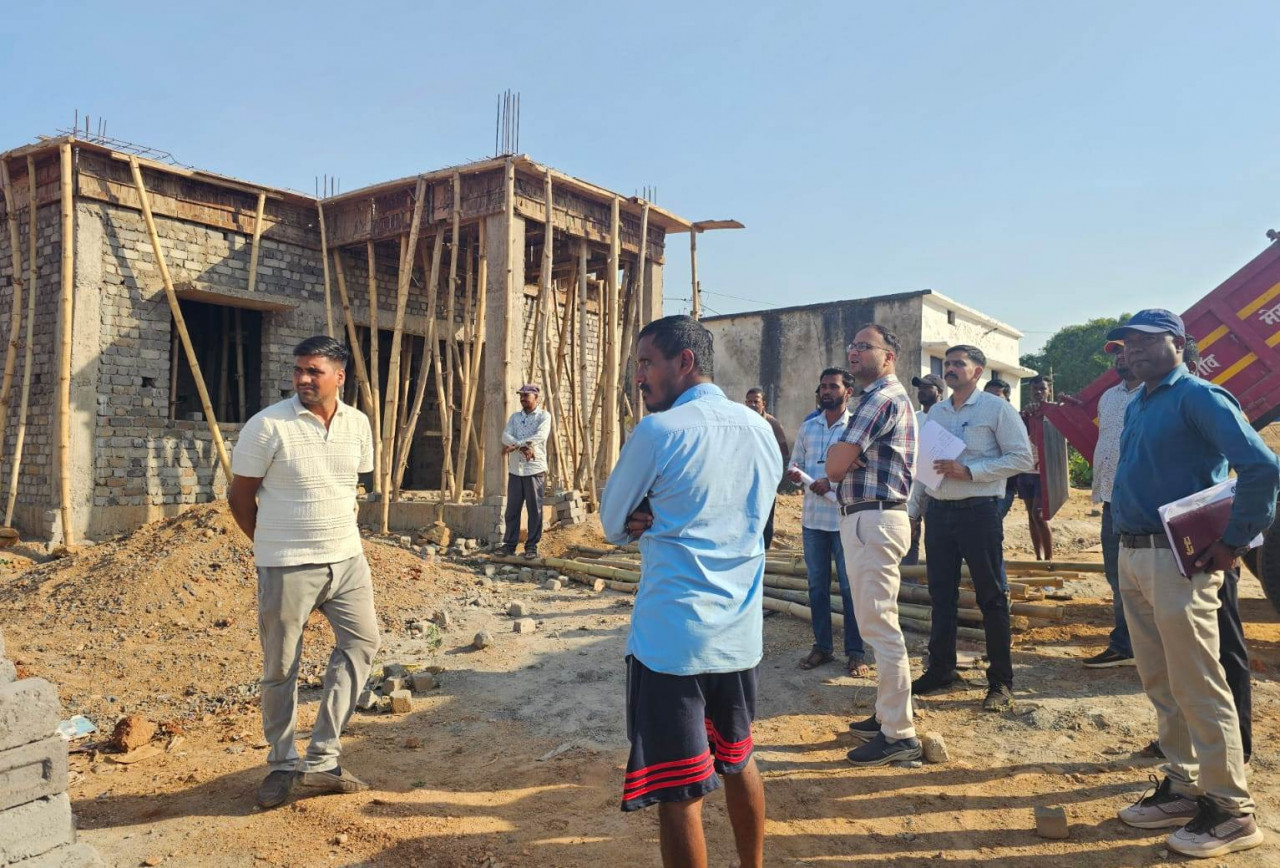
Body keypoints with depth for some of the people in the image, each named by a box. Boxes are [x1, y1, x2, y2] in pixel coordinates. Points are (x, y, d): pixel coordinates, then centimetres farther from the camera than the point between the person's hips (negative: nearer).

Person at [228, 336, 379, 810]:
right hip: (286, 567, -5)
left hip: (347, 557, 5)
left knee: (362, 642, 3)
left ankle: (321, 758, 14)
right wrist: (272, 543, 6)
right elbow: (239, 495, -3)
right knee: (281, 668, 6)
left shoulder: (358, 424, 2)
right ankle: (282, 763, 27)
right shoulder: (267, 425, -12)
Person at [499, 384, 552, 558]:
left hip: (535, 469, -4)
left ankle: (532, 546, 6)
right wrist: (523, 446, -18)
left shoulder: (544, 416, 1)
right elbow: (506, 436, -1)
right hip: (515, 469, 4)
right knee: (512, 509, 6)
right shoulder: (515, 417, 15)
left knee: (534, 510, -1)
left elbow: (540, 436, -16)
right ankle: (509, 544, 14)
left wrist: (515, 445, -17)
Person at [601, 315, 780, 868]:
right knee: (739, 761, 24)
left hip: (671, 636, -7)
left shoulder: (658, 432, -13)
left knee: (679, 792, 4)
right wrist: (660, 521, 2)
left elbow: (612, 523, -1)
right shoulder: (761, 430, 5)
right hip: (740, 632, 7)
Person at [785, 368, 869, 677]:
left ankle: (855, 652, 12)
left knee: (850, 587, 2)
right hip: (812, 518, 5)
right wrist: (794, 472, -6)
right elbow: (795, 461, 17)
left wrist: (832, 483, -19)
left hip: (844, 519, -5)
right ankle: (822, 646, 22)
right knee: (817, 585, 11)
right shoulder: (807, 427, 11)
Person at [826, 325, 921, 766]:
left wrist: (836, 453, 3)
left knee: (879, 624, -7)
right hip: (867, 518, 11)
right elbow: (843, 466, 18)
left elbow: (835, 466, -17)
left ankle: (899, 734, 0)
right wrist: (841, 456, -2)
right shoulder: (886, 398, 21)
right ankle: (888, 715, 29)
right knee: (877, 622, 17)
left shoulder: (881, 399, -14)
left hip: (873, 520, -11)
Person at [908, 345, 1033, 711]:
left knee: (990, 596, 3)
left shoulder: (996, 409, -5)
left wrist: (969, 471, -18)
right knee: (941, 594, 12)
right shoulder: (935, 412, 12)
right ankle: (940, 669, 24)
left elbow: (1021, 457, -11)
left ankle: (1001, 681, 13)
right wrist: (912, 509, 8)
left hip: (979, 512, -5)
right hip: (939, 511, 6)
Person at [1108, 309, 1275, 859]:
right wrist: (1127, 546, 16)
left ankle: (1231, 811, 11)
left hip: (1178, 560, -9)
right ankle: (1183, 788, 28)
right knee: (1160, 684, 15)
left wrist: (1235, 542, -17)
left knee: (1198, 687, -2)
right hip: (1132, 558, 9)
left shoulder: (1197, 397, -11)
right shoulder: (1136, 407, 16)